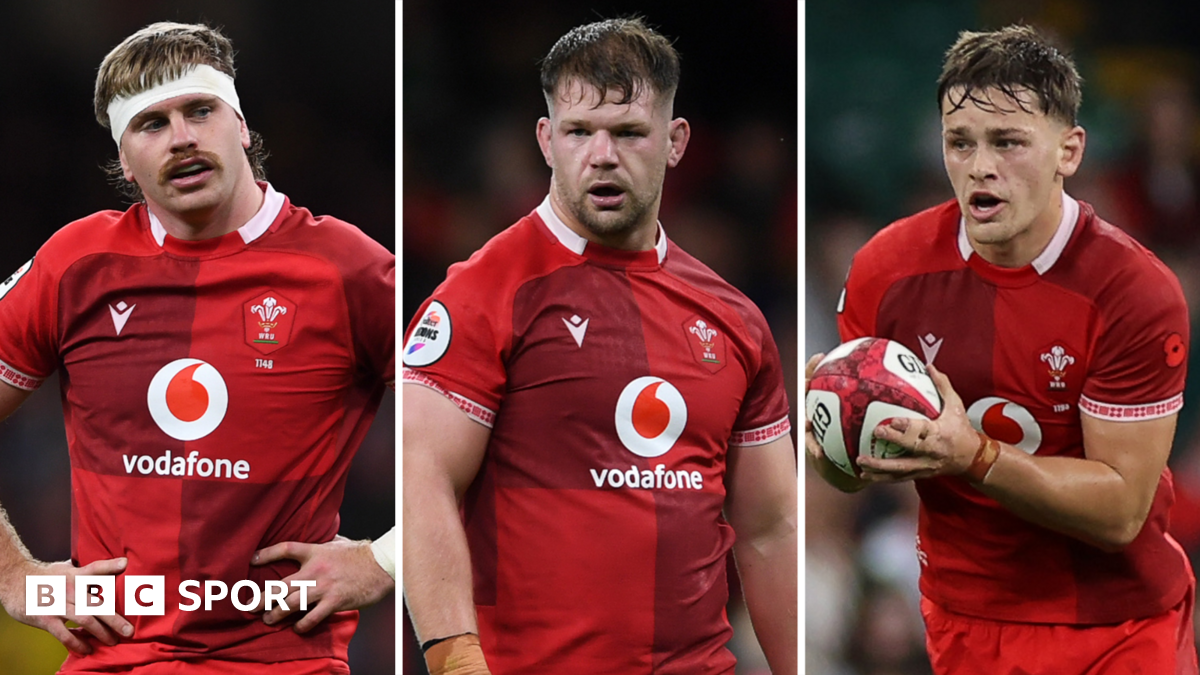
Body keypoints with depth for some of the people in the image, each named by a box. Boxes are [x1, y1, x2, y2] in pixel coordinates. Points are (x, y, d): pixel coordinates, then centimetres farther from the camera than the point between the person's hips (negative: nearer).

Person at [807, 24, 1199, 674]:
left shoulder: (1135, 292, -20)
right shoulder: (886, 267, -11)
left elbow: (1120, 511, -21)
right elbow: (853, 472, -1)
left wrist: (974, 457, -35)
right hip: (963, 615, 3)